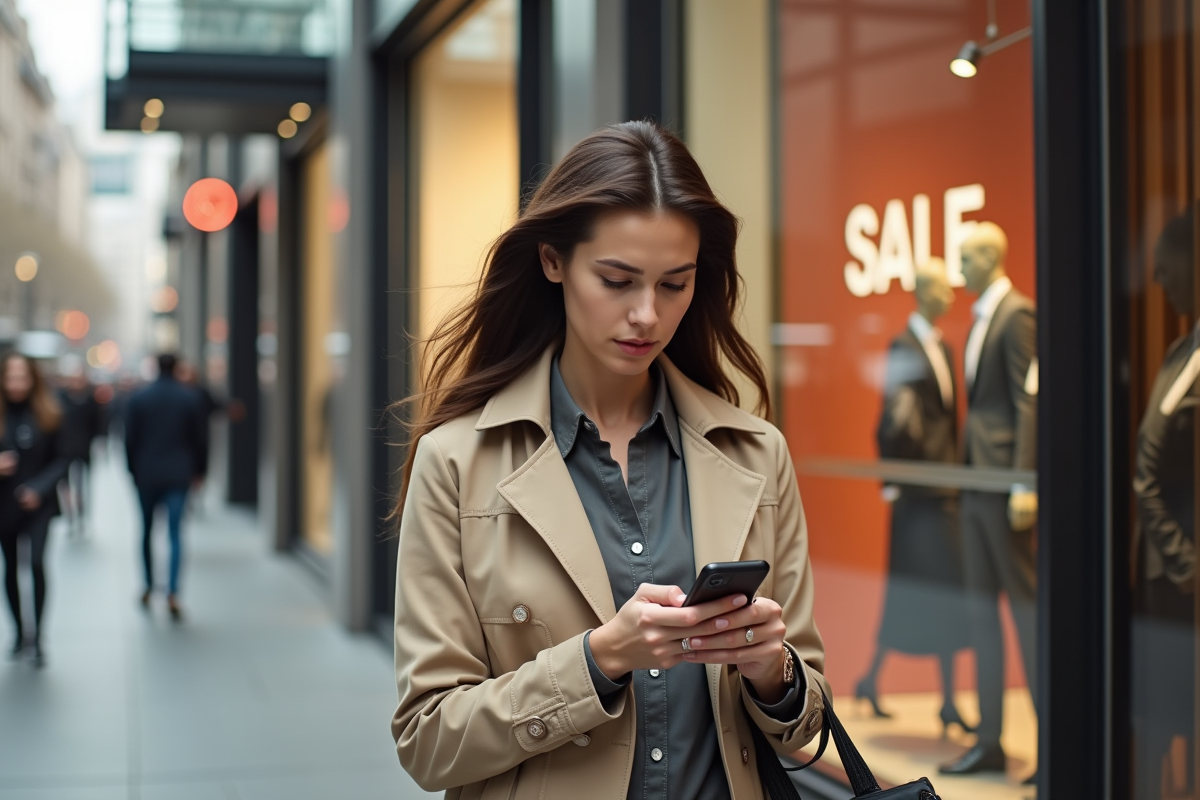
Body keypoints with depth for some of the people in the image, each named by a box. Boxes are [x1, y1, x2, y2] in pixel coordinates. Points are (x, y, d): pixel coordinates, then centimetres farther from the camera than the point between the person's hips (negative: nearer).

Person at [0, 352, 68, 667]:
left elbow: (61, 460, 0)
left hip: (37, 503, -2)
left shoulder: (47, 415, -4)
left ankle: (37, 637, -6)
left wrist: (39, 488, -12)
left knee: (37, 563, -15)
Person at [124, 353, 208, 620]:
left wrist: (133, 471, 11)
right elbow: (201, 438, 2)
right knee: (175, 532, -4)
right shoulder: (190, 398, -1)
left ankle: (149, 586, 24)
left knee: (147, 530, 16)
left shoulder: (138, 399, -1)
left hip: (146, 476, 1)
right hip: (179, 475, -1)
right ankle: (173, 593, -16)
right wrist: (199, 470, 12)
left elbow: (130, 440, 1)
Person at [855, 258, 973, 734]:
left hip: (947, 487, 8)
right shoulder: (904, 348, -11)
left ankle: (949, 700, 17)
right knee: (912, 587, -4)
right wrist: (892, 479, -14)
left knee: (949, 592, 9)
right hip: (918, 488, -8)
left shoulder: (943, 348, 14)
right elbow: (893, 421, -14)